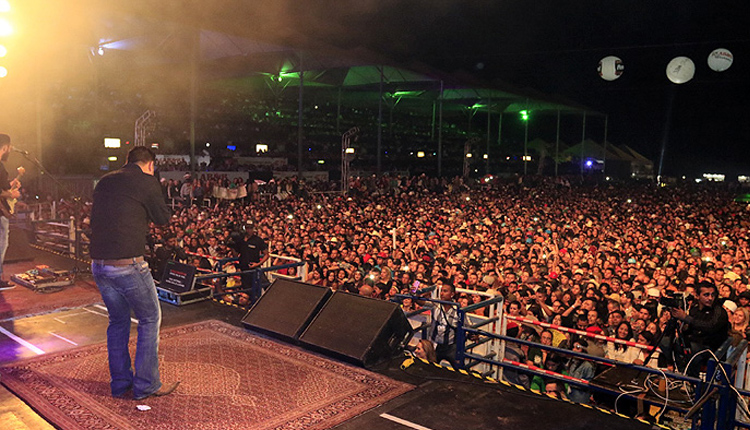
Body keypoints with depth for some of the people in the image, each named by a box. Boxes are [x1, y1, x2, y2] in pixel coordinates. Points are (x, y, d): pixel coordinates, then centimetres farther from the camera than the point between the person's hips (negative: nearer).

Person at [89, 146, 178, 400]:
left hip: (98, 264, 7)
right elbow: (163, 218, 2)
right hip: (128, 265, -7)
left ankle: (120, 384, 27)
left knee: (118, 321, 20)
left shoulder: (104, 182, 15)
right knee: (150, 319, 8)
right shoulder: (146, 182, -6)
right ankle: (146, 385, 13)